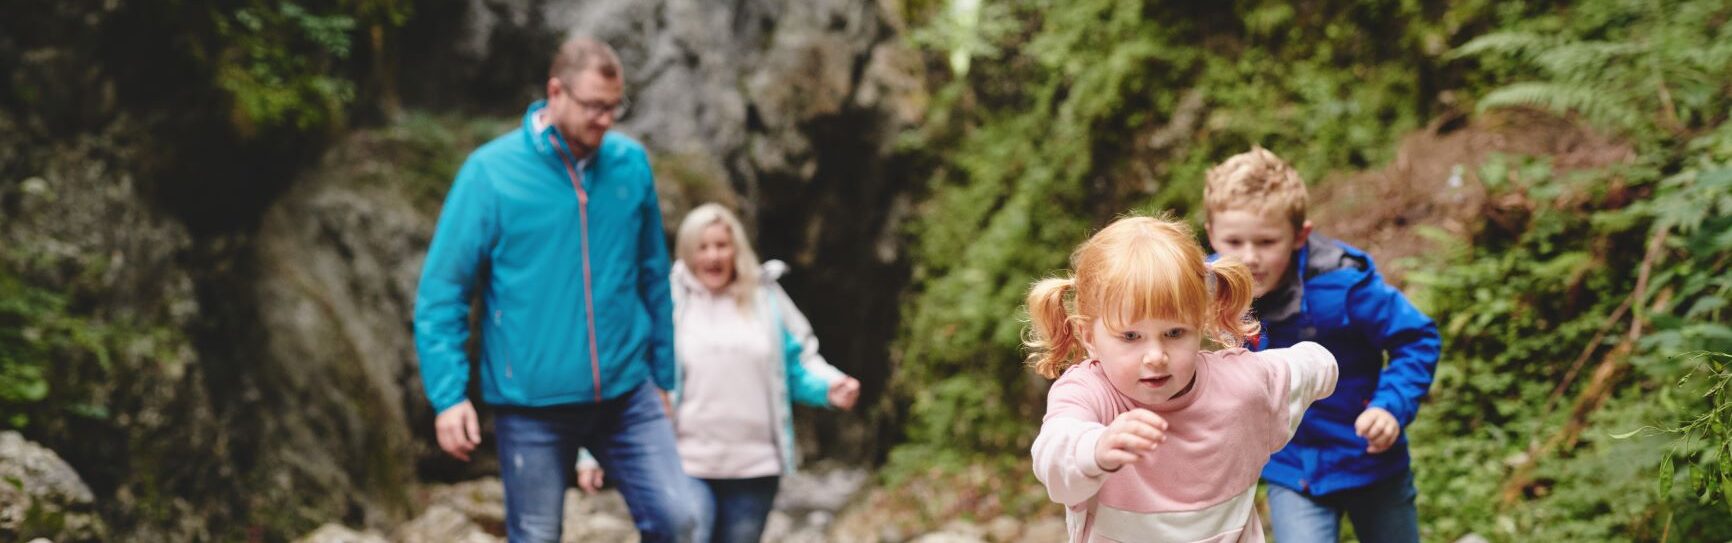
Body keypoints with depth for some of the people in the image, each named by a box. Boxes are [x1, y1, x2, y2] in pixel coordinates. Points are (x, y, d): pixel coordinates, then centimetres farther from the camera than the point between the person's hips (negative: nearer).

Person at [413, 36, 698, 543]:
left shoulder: (631, 164, 2)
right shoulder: (490, 172, -8)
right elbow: (441, 290, -6)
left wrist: (666, 373, 16)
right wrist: (448, 394, -13)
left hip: (626, 394, 3)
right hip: (533, 405, -3)